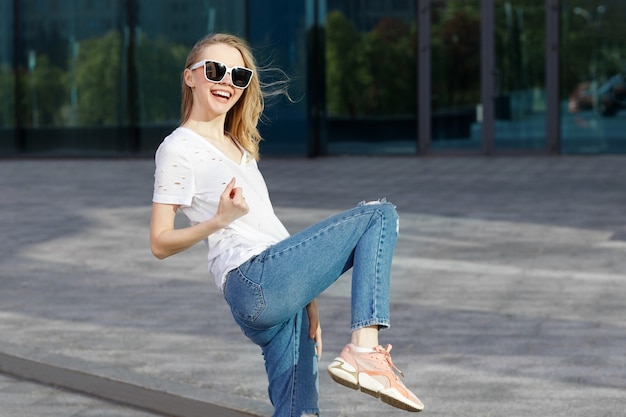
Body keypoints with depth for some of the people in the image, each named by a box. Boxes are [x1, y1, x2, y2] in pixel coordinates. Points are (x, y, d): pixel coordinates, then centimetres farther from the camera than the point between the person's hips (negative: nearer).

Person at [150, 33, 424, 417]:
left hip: (275, 292, 9)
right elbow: (160, 243, -5)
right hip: (254, 281, -9)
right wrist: (219, 220, -21)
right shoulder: (180, 149, 0)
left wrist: (307, 298, 21)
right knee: (380, 215, -10)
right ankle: (366, 354, -24)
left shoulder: (240, 148, 27)